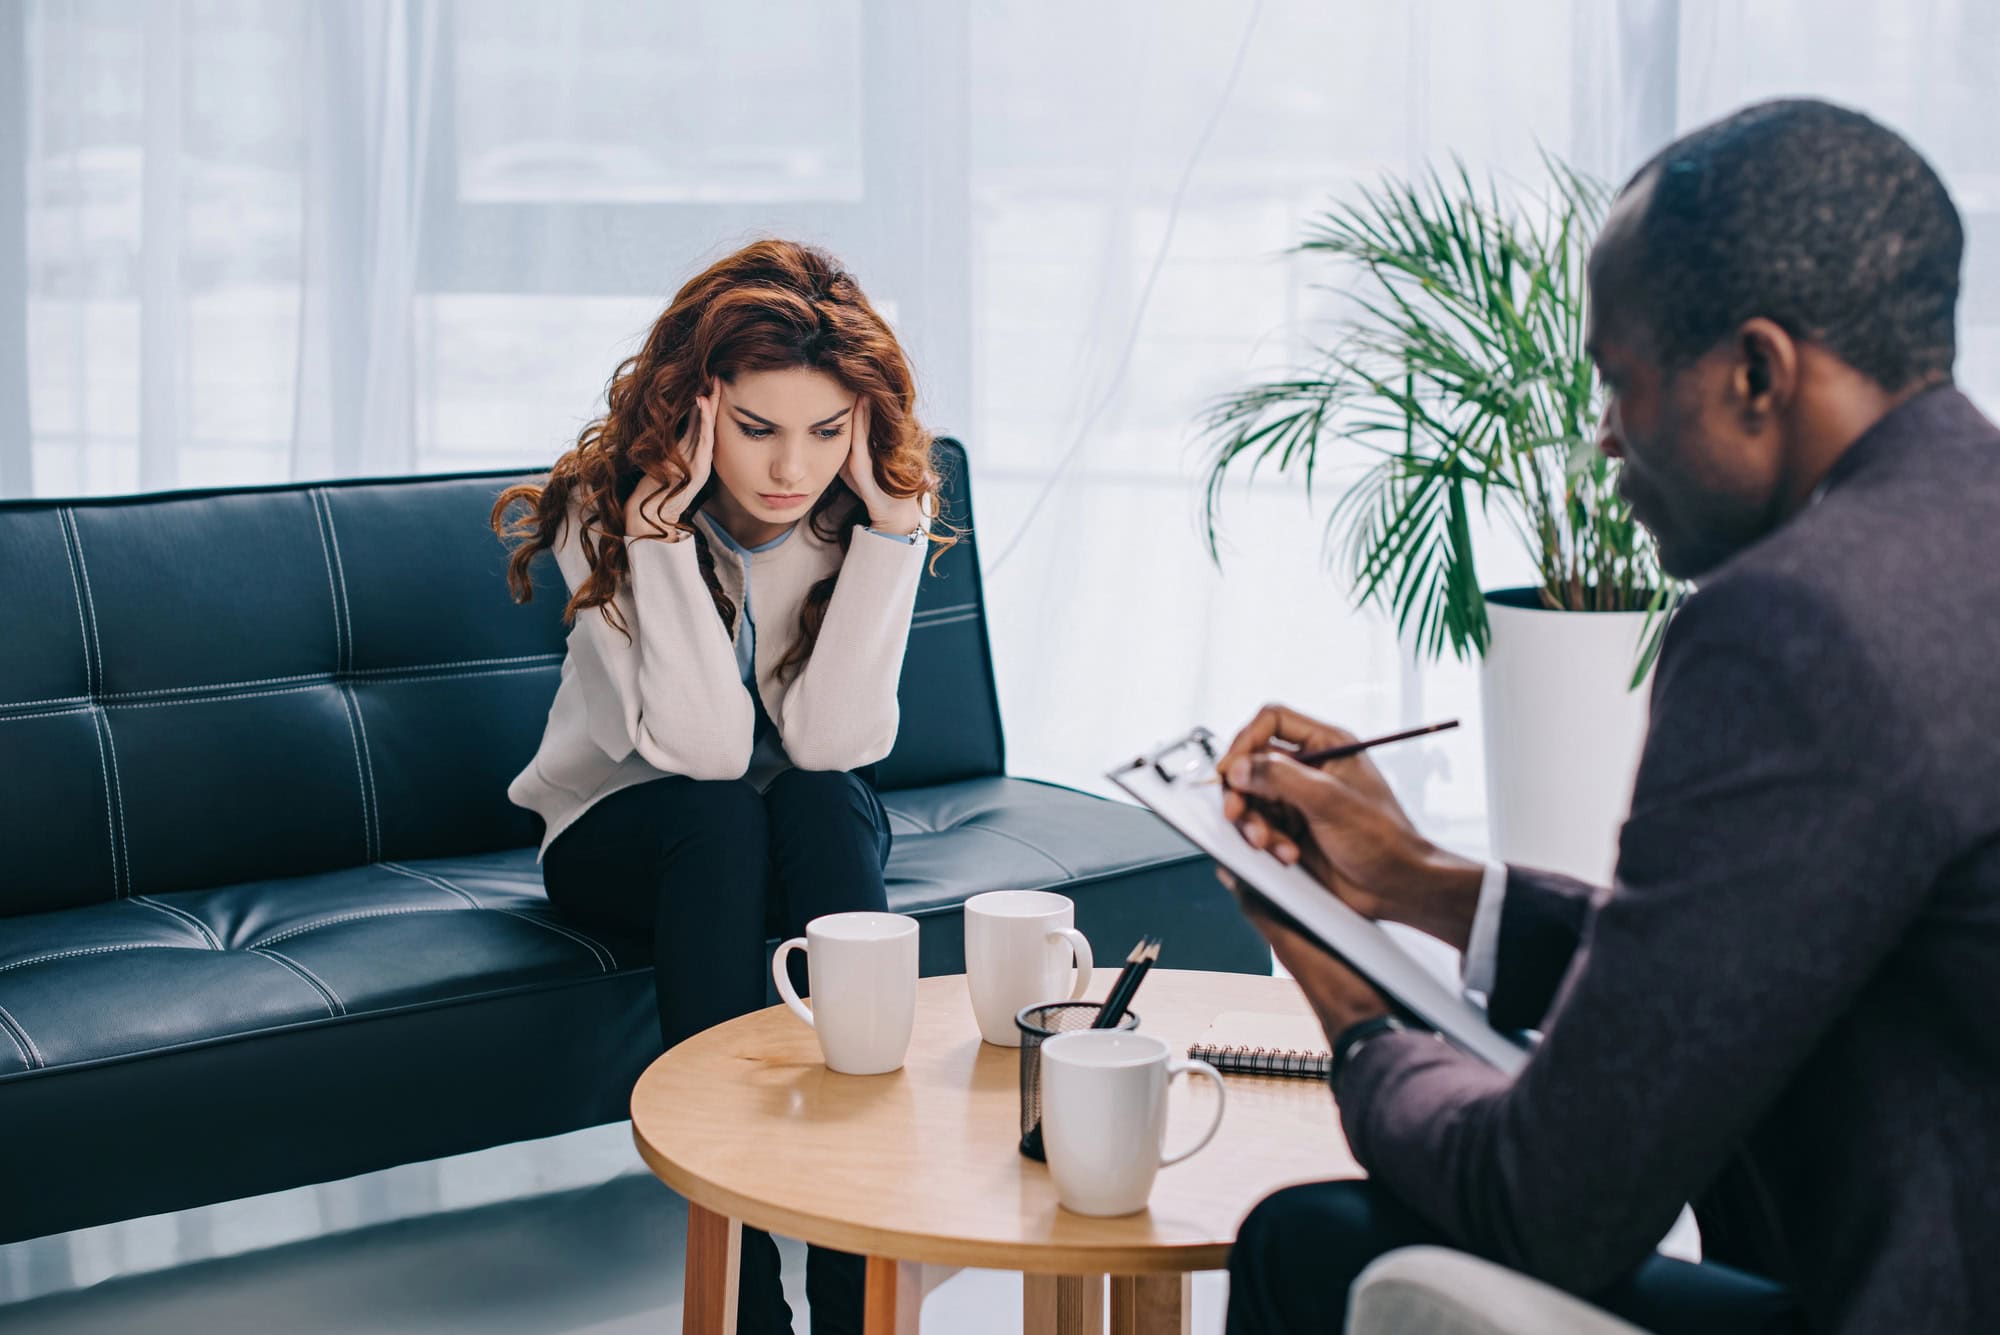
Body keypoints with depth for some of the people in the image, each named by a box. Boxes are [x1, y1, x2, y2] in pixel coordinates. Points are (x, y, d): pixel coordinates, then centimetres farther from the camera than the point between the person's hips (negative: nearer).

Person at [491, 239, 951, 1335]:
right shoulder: (606, 514, -21)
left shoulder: (876, 510, -15)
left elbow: (829, 742, -27)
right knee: (719, 817, -34)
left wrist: (890, 522, -31)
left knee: (821, 803, -32)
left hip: (812, 831, 2)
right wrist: (662, 523, -36)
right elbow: (701, 751, -32)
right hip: (623, 834, -1)